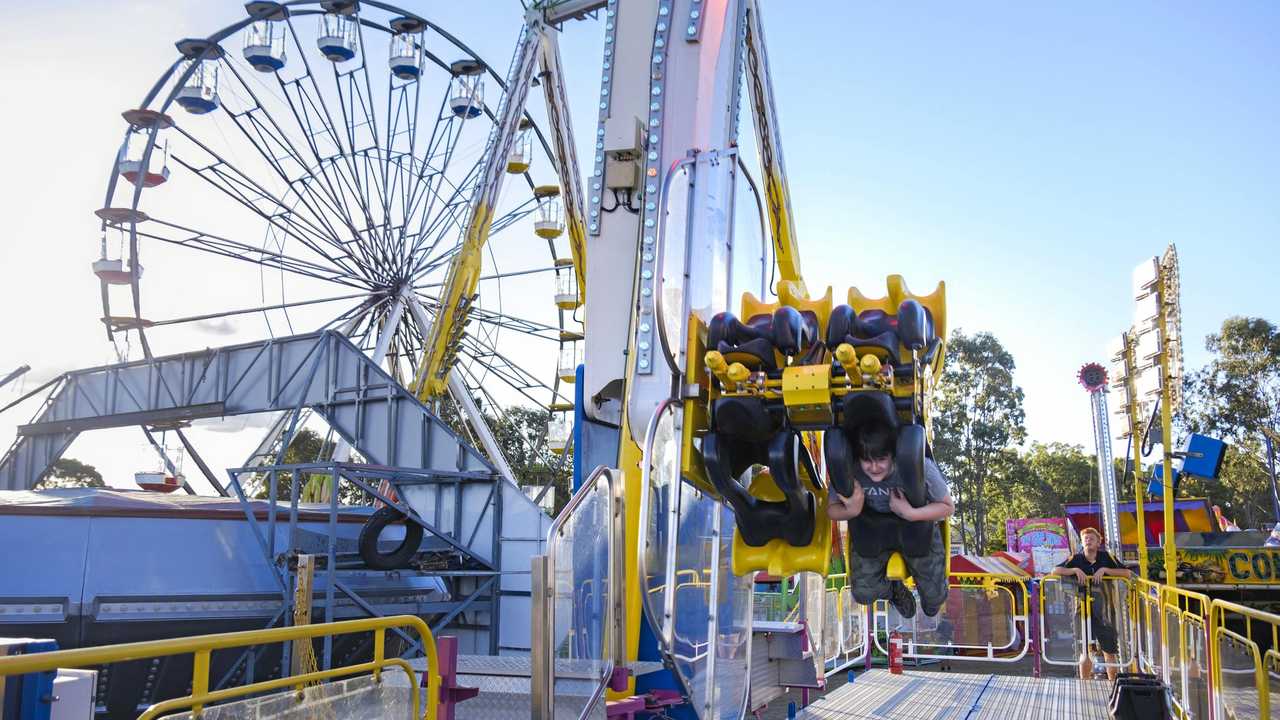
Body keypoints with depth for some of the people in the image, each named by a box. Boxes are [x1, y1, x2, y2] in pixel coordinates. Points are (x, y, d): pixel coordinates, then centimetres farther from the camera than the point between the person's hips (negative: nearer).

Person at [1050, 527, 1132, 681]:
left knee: (1109, 651, 10)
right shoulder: (1076, 559, 0)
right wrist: (1076, 570, -19)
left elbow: (1127, 573, -8)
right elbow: (1055, 571, -8)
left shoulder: (1106, 557, 0)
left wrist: (1104, 570, -17)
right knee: (1085, 651, 4)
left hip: (1103, 612, 1)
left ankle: (1113, 683, 24)